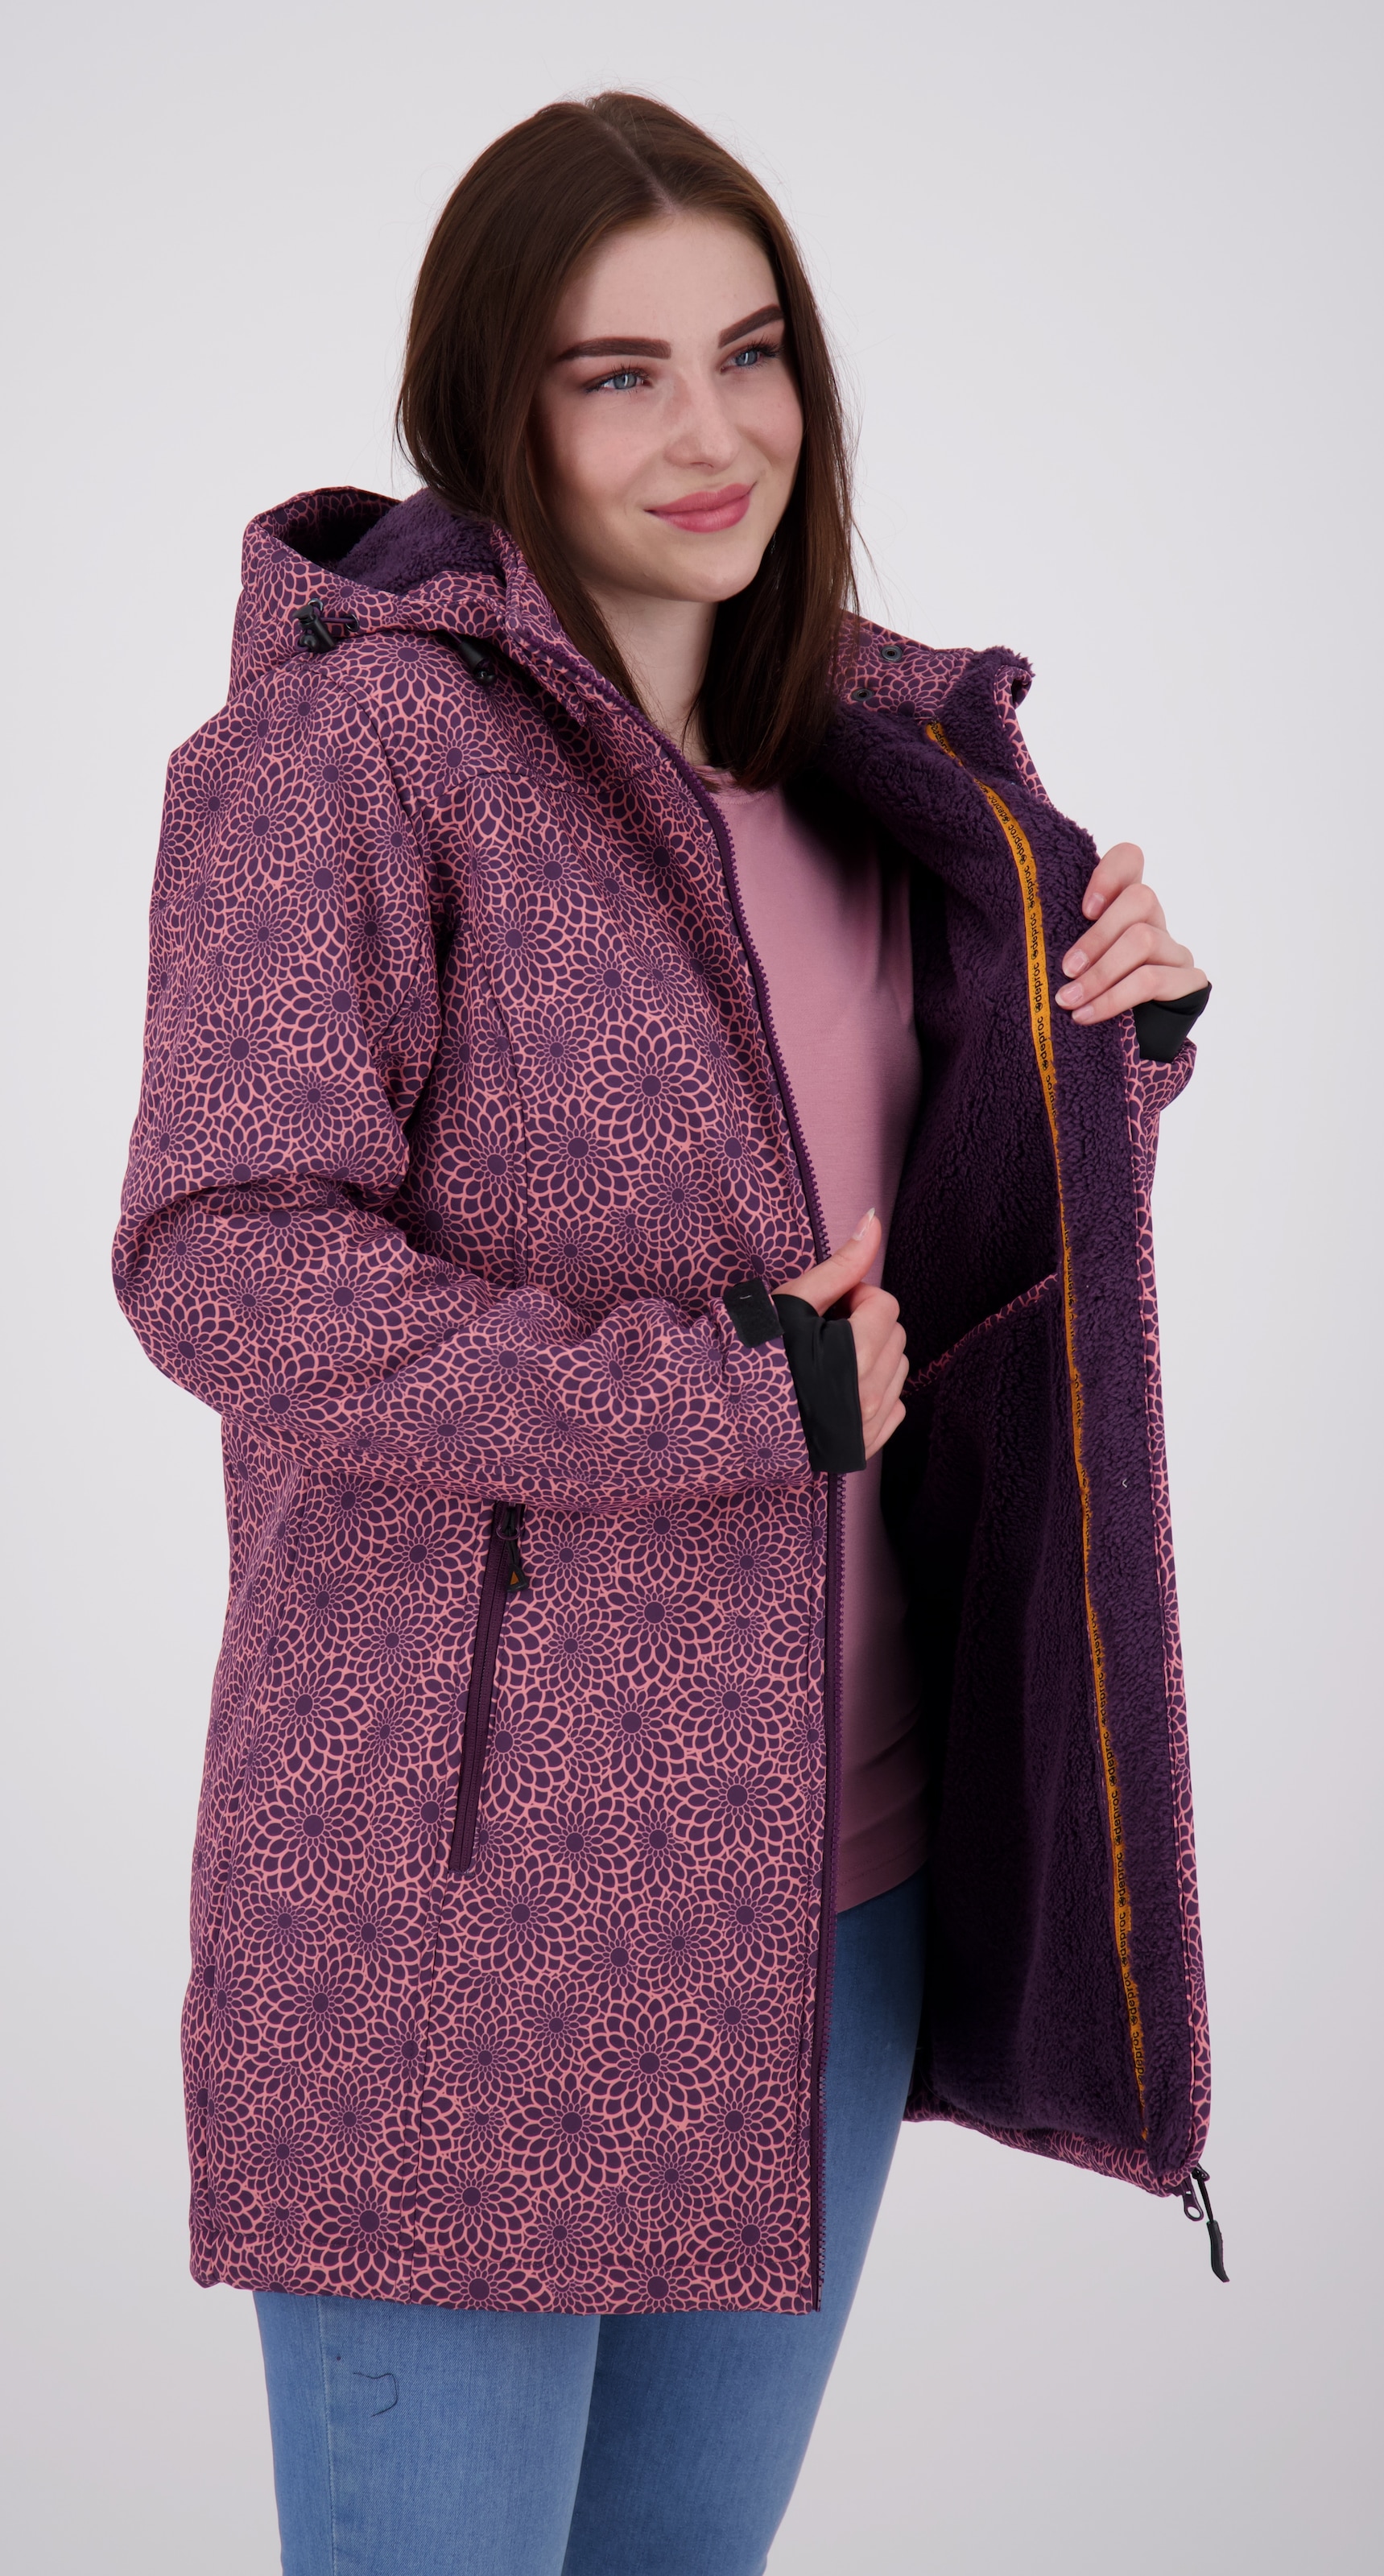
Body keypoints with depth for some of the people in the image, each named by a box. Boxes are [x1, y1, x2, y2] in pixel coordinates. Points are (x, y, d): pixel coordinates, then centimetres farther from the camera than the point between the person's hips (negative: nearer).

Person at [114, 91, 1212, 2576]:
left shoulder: (878, 760, 12)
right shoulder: (351, 736, -11)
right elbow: (224, 1259, -18)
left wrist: (1113, 1049, -1)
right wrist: (722, 1393, -20)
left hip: (827, 1860, 7)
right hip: (468, 1882, -6)